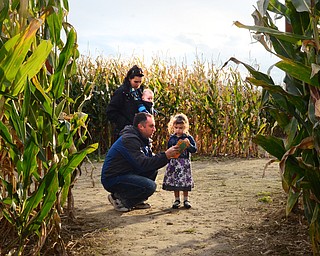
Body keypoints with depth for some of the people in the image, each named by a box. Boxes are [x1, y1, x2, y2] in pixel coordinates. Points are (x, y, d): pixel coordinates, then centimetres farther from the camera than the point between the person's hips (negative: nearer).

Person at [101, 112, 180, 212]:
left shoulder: (141, 138, 11)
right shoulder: (129, 140, -22)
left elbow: (150, 157, 10)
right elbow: (142, 164, -29)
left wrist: (168, 154, -7)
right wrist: (165, 156, -29)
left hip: (126, 174, 10)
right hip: (113, 179, -10)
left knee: (153, 170, 2)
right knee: (150, 186, -23)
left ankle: (137, 201, 8)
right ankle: (118, 199, -6)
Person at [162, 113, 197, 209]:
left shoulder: (188, 138, -4)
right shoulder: (172, 138, 7)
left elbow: (194, 150, -9)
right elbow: (168, 149, 20)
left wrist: (189, 144, -26)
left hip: (184, 162, -3)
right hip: (174, 162, 3)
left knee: (185, 181, 2)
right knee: (174, 181, 5)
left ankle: (186, 199, 17)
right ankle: (176, 199, 18)